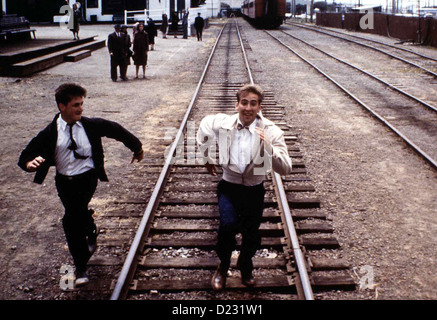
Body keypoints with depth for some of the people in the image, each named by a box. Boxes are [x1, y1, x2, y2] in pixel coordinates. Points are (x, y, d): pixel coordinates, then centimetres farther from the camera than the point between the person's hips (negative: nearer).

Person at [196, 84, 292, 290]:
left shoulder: (271, 132, -13)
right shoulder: (223, 123, -10)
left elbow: (286, 169, -20)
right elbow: (204, 127, 15)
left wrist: (268, 147, -36)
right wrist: (207, 159, 17)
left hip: (254, 190, 1)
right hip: (229, 186, 0)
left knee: (252, 238, 6)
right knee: (228, 224, -23)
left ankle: (245, 266, 42)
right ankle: (223, 266, 7)